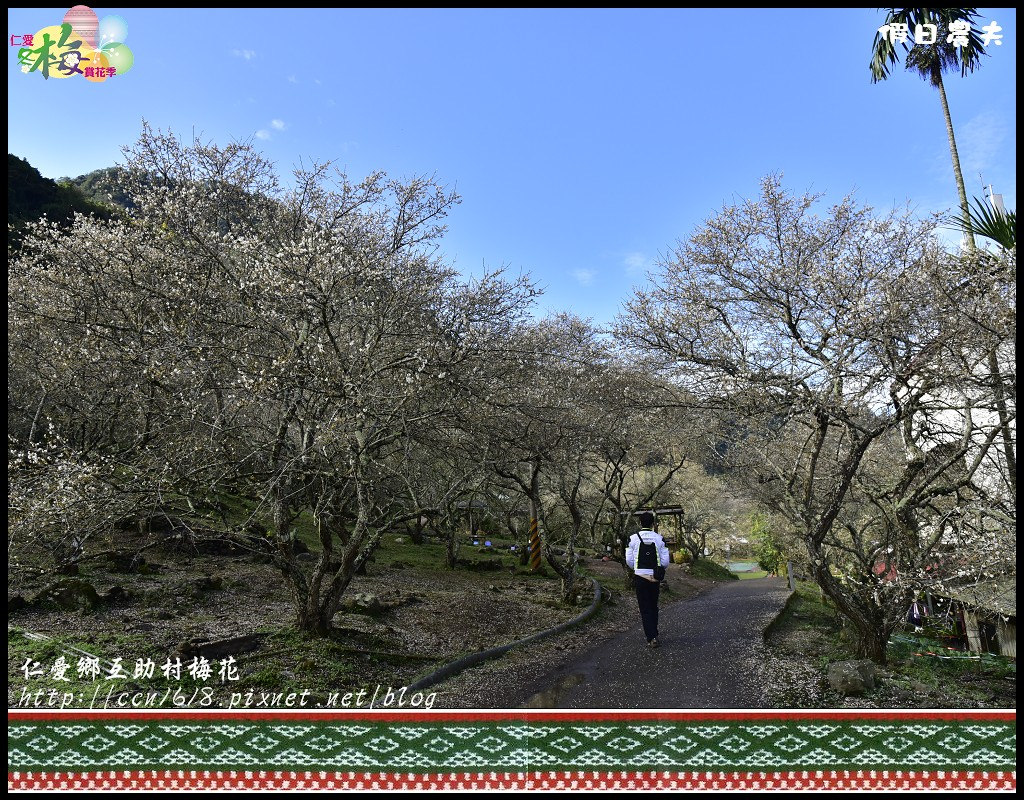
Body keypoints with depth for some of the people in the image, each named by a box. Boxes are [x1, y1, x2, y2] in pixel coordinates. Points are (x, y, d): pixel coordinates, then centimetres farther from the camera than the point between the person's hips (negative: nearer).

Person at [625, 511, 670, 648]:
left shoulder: (633, 538, -6)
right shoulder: (659, 538, -5)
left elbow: (629, 560, -3)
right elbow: (665, 561, -4)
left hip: (640, 577, -2)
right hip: (655, 578, 2)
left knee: (645, 609, 4)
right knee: (654, 607, 19)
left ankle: (651, 638, -4)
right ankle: (654, 634, 29)